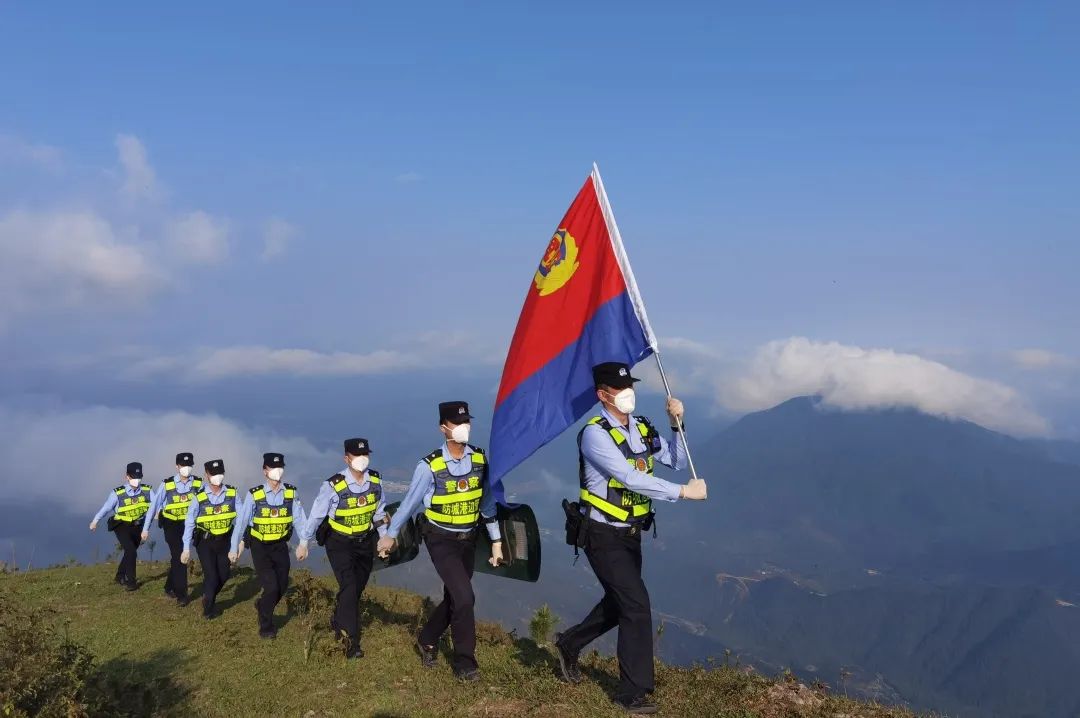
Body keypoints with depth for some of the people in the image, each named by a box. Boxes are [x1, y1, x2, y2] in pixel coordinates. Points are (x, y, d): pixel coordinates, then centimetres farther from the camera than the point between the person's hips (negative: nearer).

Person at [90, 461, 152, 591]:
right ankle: (130, 581, -6)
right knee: (131, 551, -19)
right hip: (121, 526, -4)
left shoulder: (146, 491, -13)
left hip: (137, 526, 4)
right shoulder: (117, 493, -17)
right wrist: (95, 521, 10)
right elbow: (105, 507, -3)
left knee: (130, 552, 19)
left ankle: (120, 577, 42)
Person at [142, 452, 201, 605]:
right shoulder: (166, 484, -12)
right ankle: (181, 594, 1)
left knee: (177, 557, 16)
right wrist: (146, 528, -1)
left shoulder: (198, 483, -9)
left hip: (189, 525, 3)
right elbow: (154, 505, -4)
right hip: (171, 525, -2)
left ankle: (170, 587, 37)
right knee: (179, 557, -8)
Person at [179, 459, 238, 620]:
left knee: (224, 574, 11)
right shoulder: (199, 497, -13)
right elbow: (189, 523, -8)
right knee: (211, 576, -4)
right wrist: (187, 549, -9)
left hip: (224, 540, 2)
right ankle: (209, 609, 20)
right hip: (205, 541, -2)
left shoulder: (232, 493, -10)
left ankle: (210, 598, 41)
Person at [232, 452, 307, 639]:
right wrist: (235, 548, 1)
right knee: (271, 586, -9)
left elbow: (299, 519, -10)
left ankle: (263, 605, 43)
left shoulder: (291, 493, -10)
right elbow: (241, 522, -5)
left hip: (280, 545, 3)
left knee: (282, 586, 10)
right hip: (259, 547, -3)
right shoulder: (254, 495, -14)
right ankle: (266, 626, 14)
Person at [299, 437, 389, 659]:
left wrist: (384, 537, 11)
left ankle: (338, 622, 41)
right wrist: (303, 543, -4)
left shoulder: (375, 480, -10)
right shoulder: (333, 486, -23)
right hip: (339, 543, -5)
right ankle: (351, 640, -9)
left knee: (357, 588, 15)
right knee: (349, 587, -16)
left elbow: (379, 511, 6)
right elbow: (315, 515, -11)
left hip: (365, 542, 5)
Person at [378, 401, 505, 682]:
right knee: (464, 597, -14)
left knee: (454, 599, 14)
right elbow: (410, 502, -6)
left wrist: (496, 540, 5)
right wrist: (390, 535, 4)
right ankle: (464, 661, 4)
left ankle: (427, 640, 40)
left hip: (468, 539, 5)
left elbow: (488, 501, 3)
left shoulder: (479, 459, -6)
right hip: (441, 540, -5)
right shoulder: (430, 466, -18)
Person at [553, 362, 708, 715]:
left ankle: (569, 644, 43)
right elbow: (631, 478, -28)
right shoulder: (595, 434, -20)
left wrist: (677, 424, -6)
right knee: (636, 604, -9)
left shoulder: (643, 429, 3)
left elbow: (676, 461, 7)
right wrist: (683, 491, -27)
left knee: (619, 604, 20)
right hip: (605, 537, -8)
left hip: (631, 534, 8)